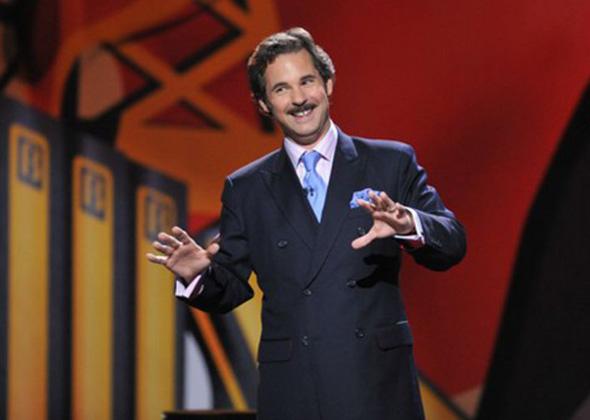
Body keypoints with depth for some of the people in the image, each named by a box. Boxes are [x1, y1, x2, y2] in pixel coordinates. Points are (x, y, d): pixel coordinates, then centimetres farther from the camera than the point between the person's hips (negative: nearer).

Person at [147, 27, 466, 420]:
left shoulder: (392, 163, 6)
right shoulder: (246, 189, 11)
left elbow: (452, 244, -2)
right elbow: (231, 287, 12)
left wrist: (408, 226, -24)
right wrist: (197, 277, -10)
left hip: (378, 387, -1)